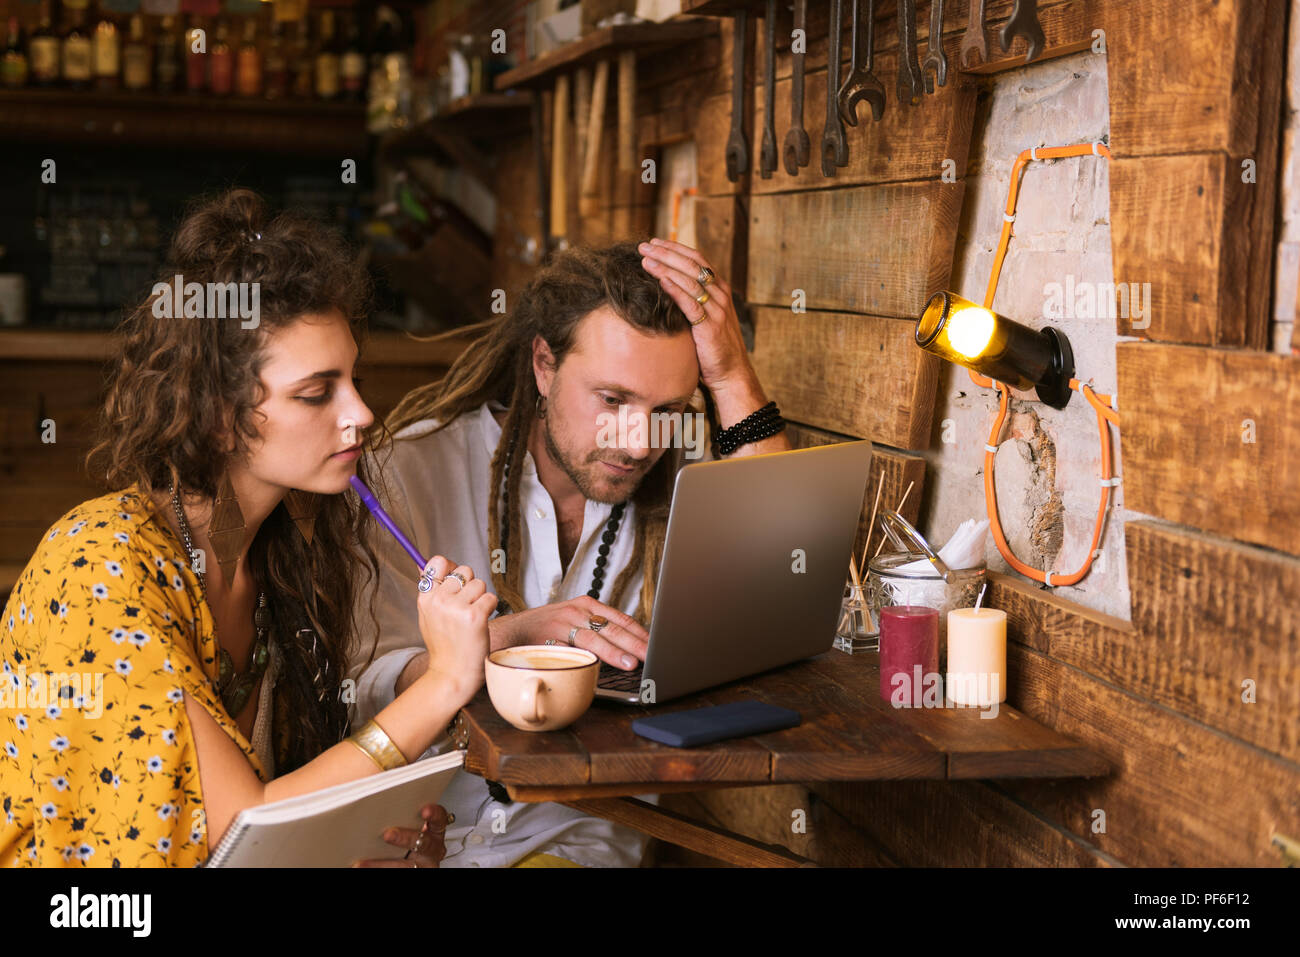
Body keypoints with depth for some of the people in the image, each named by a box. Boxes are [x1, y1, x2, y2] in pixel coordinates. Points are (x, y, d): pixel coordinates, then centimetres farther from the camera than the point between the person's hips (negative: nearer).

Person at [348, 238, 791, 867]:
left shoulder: (681, 478, 0)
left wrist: (735, 381, -17)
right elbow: (362, 692, -9)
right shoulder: (416, 465, -5)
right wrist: (509, 636, -27)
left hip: (581, 837, 1)